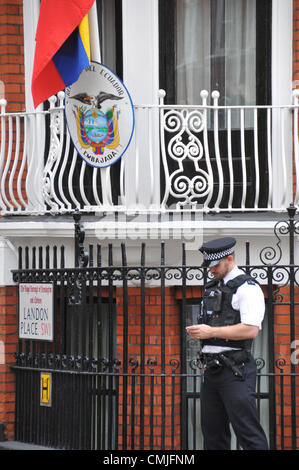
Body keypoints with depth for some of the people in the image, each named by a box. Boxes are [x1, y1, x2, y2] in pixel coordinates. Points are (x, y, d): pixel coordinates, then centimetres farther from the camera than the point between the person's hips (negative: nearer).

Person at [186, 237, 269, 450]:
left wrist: (211, 332, -17)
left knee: (249, 434, -11)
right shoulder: (212, 288, 20)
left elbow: (251, 329, -17)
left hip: (235, 370, -8)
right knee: (212, 432, 8)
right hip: (212, 369, 8)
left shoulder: (246, 287, -6)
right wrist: (197, 331, 5)